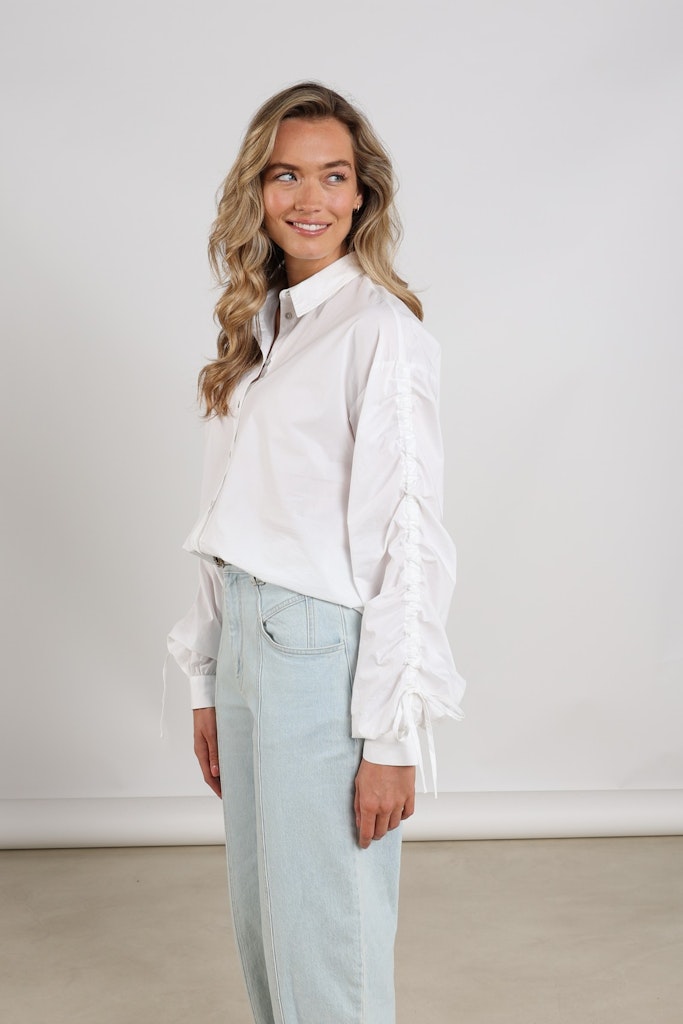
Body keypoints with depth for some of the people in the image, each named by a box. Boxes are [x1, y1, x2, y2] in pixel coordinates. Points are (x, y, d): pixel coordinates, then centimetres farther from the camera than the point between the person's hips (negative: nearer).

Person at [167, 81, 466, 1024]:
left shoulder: (381, 329, -12)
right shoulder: (259, 327, 12)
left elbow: (409, 543, -16)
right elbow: (227, 525, 12)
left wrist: (392, 735, -17)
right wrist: (209, 681, 12)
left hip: (325, 654, -8)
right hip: (246, 642, 8)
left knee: (328, 936, 4)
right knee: (262, 921, 19)